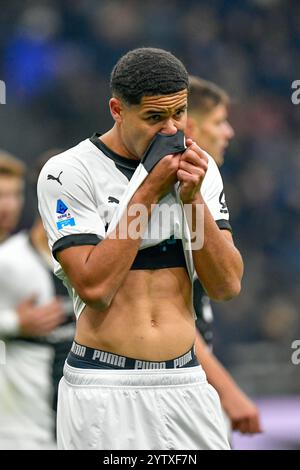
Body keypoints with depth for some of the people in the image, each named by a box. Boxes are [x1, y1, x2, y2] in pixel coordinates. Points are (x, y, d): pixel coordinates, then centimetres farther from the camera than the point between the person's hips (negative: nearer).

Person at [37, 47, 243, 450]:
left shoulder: (198, 169, 6)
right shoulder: (68, 172, -8)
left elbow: (227, 286, 0)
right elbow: (94, 286, -17)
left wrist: (193, 197, -12)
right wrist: (148, 191, -16)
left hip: (185, 383, 4)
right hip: (103, 388, -4)